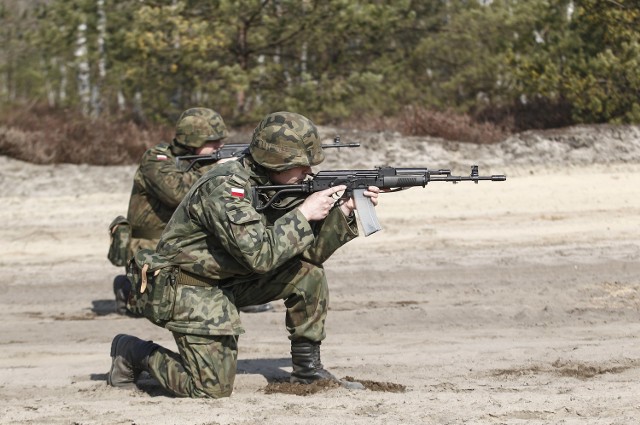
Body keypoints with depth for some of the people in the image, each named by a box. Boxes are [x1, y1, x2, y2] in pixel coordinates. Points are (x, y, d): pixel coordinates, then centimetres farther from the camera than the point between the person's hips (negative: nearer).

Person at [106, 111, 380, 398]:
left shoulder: (276, 185, -2)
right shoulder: (225, 189, -27)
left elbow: (309, 250, -1)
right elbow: (259, 255, -34)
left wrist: (344, 212, -14)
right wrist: (304, 214, -27)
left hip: (233, 282, 8)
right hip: (193, 287, -8)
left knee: (308, 272, -7)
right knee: (213, 388, -13)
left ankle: (307, 368, 4)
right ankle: (134, 353, 9)